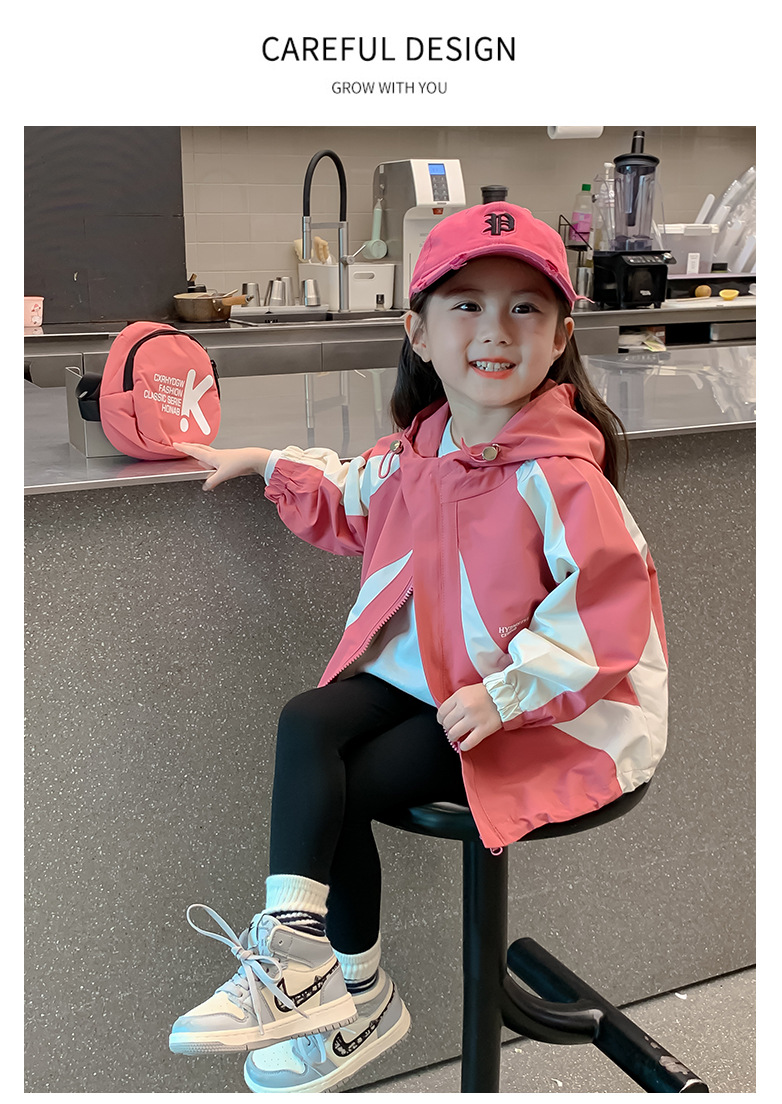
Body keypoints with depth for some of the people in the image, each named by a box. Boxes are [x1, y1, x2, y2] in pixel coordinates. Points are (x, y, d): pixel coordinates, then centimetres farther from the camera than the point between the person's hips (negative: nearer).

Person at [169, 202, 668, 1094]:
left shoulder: (560, 475, -22)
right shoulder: (417, 449, 3)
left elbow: (606, 610, -22)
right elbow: (353, 505, 25)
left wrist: (504, 692, -25)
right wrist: (266, 465, 18)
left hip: (535, 704, -7)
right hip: (417, 669, 7)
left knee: (342, 791, -13)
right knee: (306, 725, -15)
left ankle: (357, 992, 6)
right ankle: (293, 942, -18)